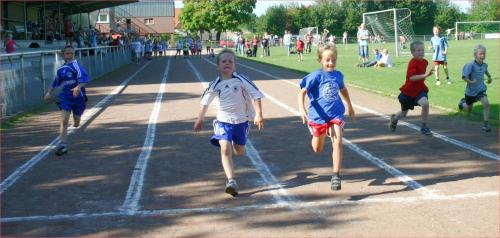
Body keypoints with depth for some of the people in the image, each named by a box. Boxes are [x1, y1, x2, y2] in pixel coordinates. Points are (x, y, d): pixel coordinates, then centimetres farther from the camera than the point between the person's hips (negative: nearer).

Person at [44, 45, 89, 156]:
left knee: (76, 124, 11)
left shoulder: (76, 65, -12)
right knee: (64, 121, -12)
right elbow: (55, 82, 23)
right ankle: (63, 144, -11)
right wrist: (49, 93, 17)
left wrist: (79, 87, -42)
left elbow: (84, 79, -25)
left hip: (78, 96, -3)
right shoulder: (61, 69, 7)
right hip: (65, 96, 3)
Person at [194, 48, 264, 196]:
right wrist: (200, 119, 9)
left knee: (240, 152, 16)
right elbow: (205, 101, 4)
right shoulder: (216, 84, -9)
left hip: (241, 121, 0)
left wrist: (258, 114, -21)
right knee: (225, 150, -19)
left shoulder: (241, 80, -16)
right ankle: (231, 181, -20)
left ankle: (234, 143, 53)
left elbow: (256, 95, -14)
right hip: (223, 121, 0)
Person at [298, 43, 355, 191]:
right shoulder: (316, 76, -14)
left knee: (338, 142, -17)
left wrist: (349, 106, 32)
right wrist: (302, 109, -33)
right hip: (318, 116, -2)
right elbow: (302, 92, -18)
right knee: (317, 150, 15)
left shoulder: (338, 75, 1)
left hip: (336, 115, 2)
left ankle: (336, 176, -10)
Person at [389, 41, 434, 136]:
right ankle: (394, 118, 53)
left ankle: (424, 127, -11)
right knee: (403, 113, 15)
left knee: (425, 103, -28)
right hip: (408, 91, -4)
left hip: (419, 89, 4)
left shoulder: (425, 62, -1)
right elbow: (411, 77, -39)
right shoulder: (412, 63, -23)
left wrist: (426, 75, 6)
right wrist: (425, 75, -48)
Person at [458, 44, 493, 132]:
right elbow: (464, 76, -31)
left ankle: (486, 125, -14)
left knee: (486, 104, -22)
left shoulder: (484, 64, -1)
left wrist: (489, 77, 22)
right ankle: (463, 102, 52)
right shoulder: (471, 65, -22)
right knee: (468, 110, 16)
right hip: (471, 91, -4)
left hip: (481, 90, 4)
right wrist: (470, 82, -44)